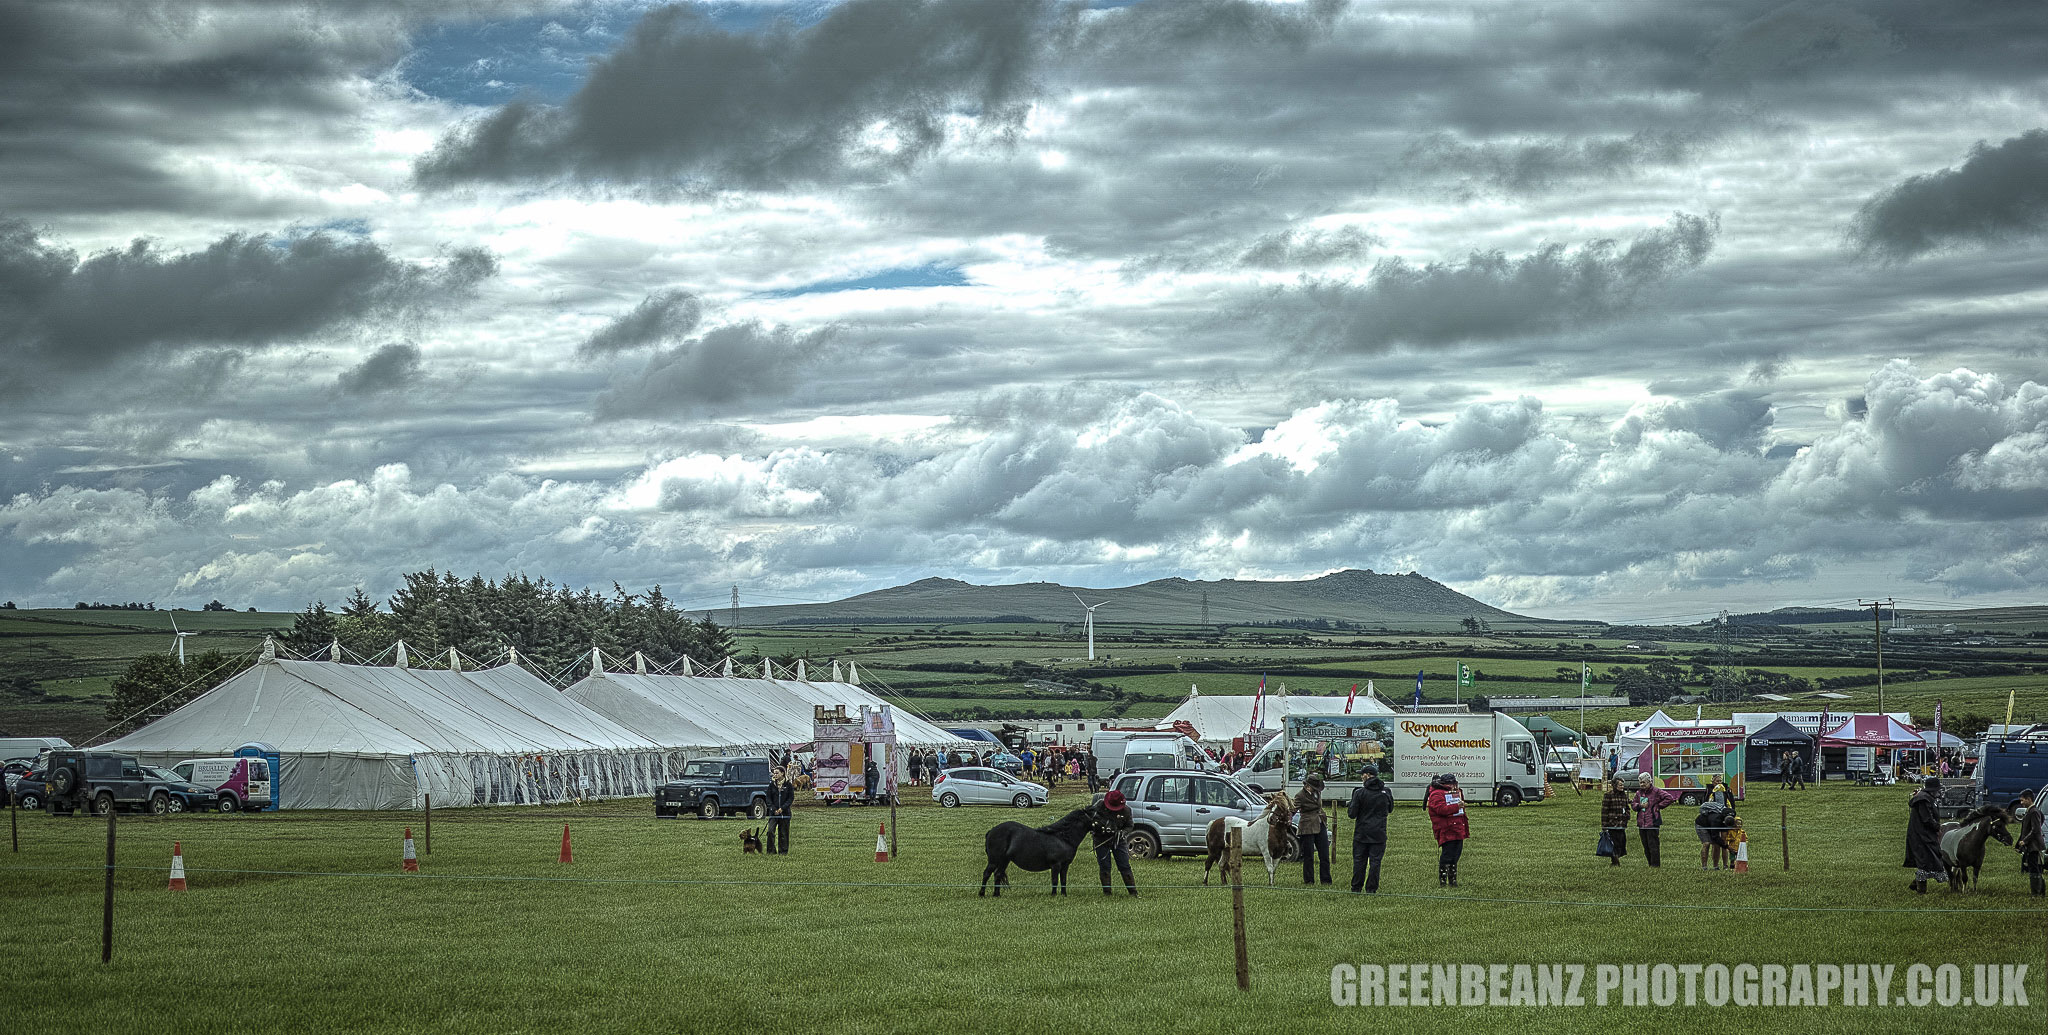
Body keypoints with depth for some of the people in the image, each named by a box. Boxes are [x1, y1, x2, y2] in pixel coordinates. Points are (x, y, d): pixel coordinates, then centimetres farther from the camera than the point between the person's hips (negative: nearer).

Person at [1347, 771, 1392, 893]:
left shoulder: (1359, 793, -11)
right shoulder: (1386, 792, -1)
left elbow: (1352, 814, -8)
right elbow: (1390, 809, 16)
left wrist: (1349, 807, 11)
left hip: (1361, 833, -1)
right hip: (1379, 834, 1)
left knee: (1359, 860, 8)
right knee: (1375, 861, 4)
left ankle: (1356, 888, 12)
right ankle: (1371, 889, 4)